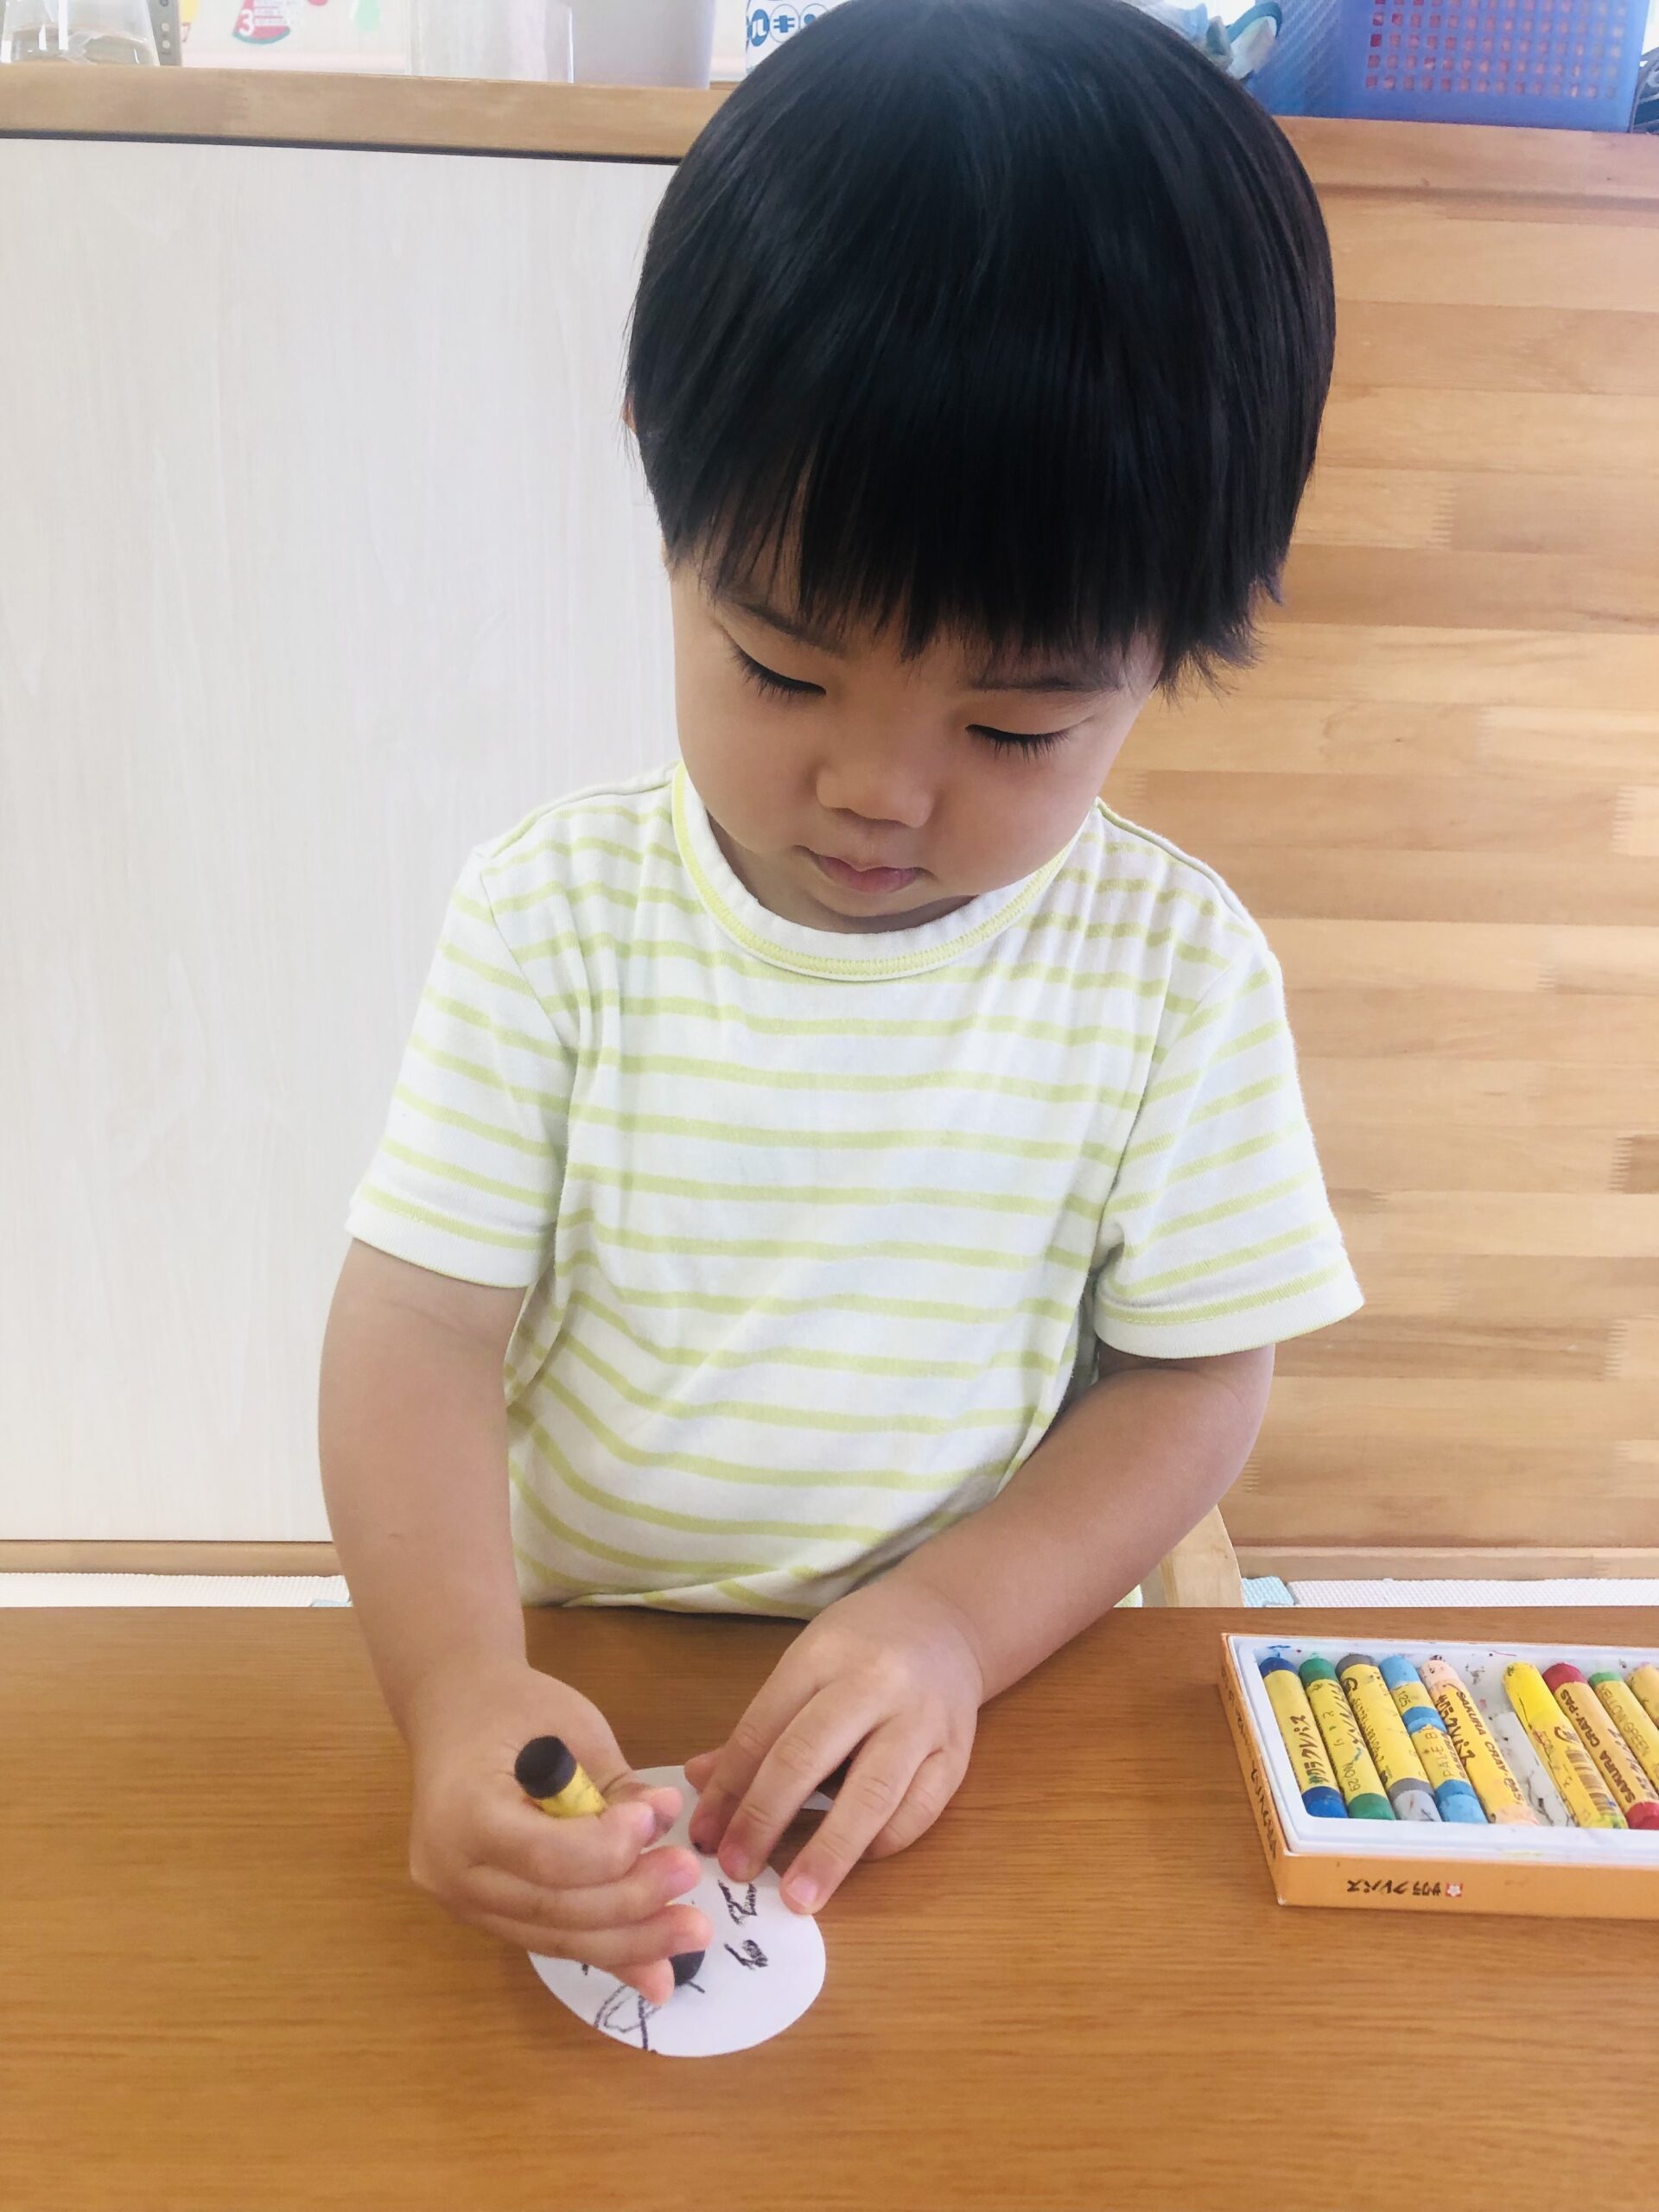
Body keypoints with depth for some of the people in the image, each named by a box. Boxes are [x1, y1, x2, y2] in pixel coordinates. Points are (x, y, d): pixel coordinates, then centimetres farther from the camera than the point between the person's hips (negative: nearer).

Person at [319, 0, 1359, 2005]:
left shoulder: (1175, 967, -7)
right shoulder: (554, 919, -8)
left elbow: (1193, 1375, -2)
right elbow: (416, 1325, -10)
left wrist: (960, 1618, -17)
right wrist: (460, 1687, -26)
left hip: (986, 1702, 0)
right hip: (572, 1672, 1)